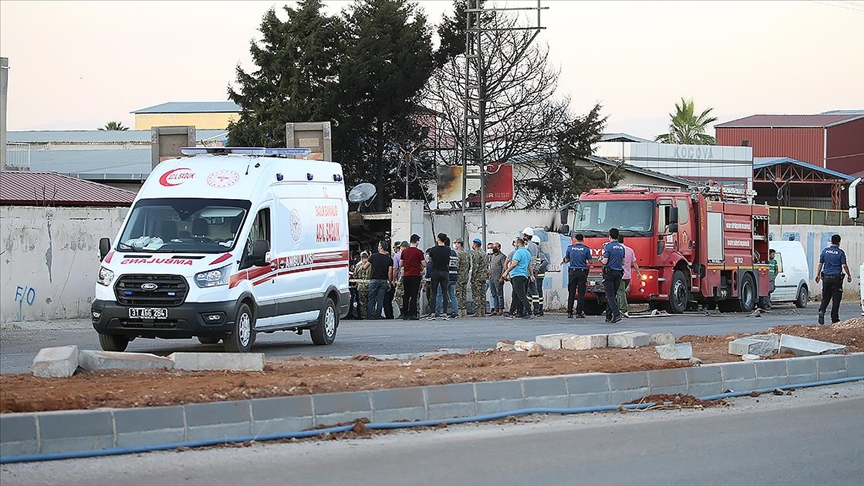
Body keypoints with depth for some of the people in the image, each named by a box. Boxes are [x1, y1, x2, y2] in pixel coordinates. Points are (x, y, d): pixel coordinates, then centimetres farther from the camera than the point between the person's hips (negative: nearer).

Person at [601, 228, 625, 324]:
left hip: (609, 273, -6)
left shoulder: (608, 246, -11)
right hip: (619, 273, 6)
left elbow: (605, 261, -14)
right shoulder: (622, 247, 9)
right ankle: (608, 316, 16)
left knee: (610, 296, -8)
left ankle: (616, 314, -23)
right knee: (612, 295, 13)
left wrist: (601, 260, 8)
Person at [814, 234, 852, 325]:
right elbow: (844, 265, -9)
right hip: (836, 278, -3)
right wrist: (849, 275, 3)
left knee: (825, 297, 11)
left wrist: (818, 275, 16)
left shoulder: (825, 251, 4)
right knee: (836, 299, 4)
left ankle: (821, 311, -14)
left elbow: (820, 264, 7)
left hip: (826, 277, 3)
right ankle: (834, 319, 4)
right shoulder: (840, 252, -6)